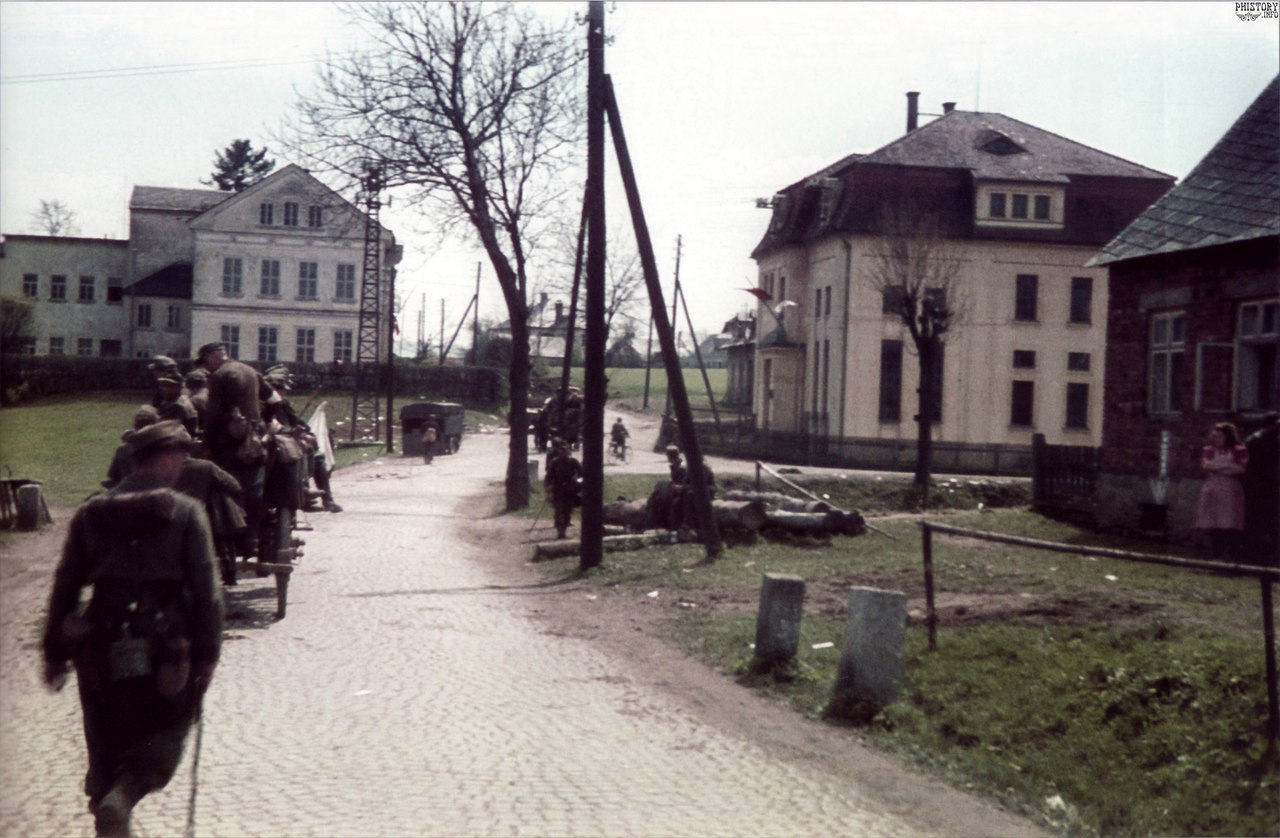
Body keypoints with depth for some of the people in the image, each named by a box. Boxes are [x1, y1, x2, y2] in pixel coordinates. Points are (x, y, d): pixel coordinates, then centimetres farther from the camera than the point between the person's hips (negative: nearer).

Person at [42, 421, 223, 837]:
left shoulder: (91, 513, 6)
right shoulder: (185, 513, -6)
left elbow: (64, 587, 8)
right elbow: (206, 589, -9)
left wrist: (54, 652, 15)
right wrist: (207, 653, -3)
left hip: (101, 653, 4)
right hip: (164, 653, -3)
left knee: (107, 744, 17)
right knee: (164, 737, 11)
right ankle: (123, 794, -15)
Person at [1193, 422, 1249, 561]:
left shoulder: (1239, 451, 6)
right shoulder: (1208, 451, 13)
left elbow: (1240, 469, -8)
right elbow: (1206, 466, -3)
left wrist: (1216, 466, -6)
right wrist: (1228, 465, -4)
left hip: (1230, 491, -2)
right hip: (1212, 490, 2)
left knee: (1229, 526, -11)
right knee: (1212, 525, -4)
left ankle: (1227, 554, -10)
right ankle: (1215, 554, 0)